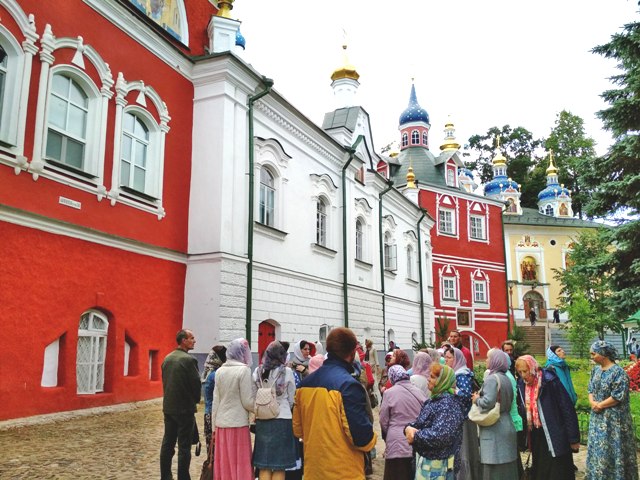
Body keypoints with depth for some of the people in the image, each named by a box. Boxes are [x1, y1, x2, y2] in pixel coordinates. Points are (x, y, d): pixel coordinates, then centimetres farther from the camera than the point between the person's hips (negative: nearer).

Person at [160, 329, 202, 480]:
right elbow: (196, 383, -12)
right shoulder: (189, 359, -16)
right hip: (185, 409, -7)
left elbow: (164, 381, 11)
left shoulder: (167, 358, 6)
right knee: (184, 446, 0)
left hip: (168, 407, 7)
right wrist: (195, 400, 6)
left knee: (167, 443, 14)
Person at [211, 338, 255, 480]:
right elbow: (248, 401, -11)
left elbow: (215, 401, 8)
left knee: (223, 464, 11)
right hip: (238, 423, -5)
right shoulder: (244, 370, -10)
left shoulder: (220, 371, 5)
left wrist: (214, 427, 13)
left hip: (221, 424, 5)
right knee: (240, 464, 3)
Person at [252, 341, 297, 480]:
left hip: (262, 421, 3)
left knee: (264, 467, 10)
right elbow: (291, 399, 2)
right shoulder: (287, 372, -7)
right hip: (282, 419, -2)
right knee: (279, 467, 6)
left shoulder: (257, 372, -1)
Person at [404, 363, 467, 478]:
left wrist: (415, 436, -19)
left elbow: (440, 435, -30)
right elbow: (420, 423, 11)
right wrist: (409, 428, -11)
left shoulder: (448, 404, -20)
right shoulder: (434, 400, 10)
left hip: (437, 464, -8)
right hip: (424, 458, 8)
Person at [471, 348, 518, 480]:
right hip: (506, 426, 9)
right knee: (506, 467, 14)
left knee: (494, 469, -3)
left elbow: (488, 402, -28)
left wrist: (477, 399, -7)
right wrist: (480, 397, 14)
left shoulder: (492, 379, -16)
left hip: (494, 429, -9)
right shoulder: (506, 378, 12)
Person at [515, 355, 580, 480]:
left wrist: (573, 438, -14)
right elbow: (523, 411, 13)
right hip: (536, 437, 6)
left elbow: (567, 409, -15)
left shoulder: (550, 381, -17)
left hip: (555, 437, -6)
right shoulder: (522, 385, 2)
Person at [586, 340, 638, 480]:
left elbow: (618, 396, -19)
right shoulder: (596, 370, 7)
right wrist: (592, 402, -8)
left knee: (613, 448, 0)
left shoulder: (618, 372, -16)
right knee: (598, 447, 12)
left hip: (613, 418, -7)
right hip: (598, 417, 7)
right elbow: (590, 389, 11)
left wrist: (600, 405, -13)